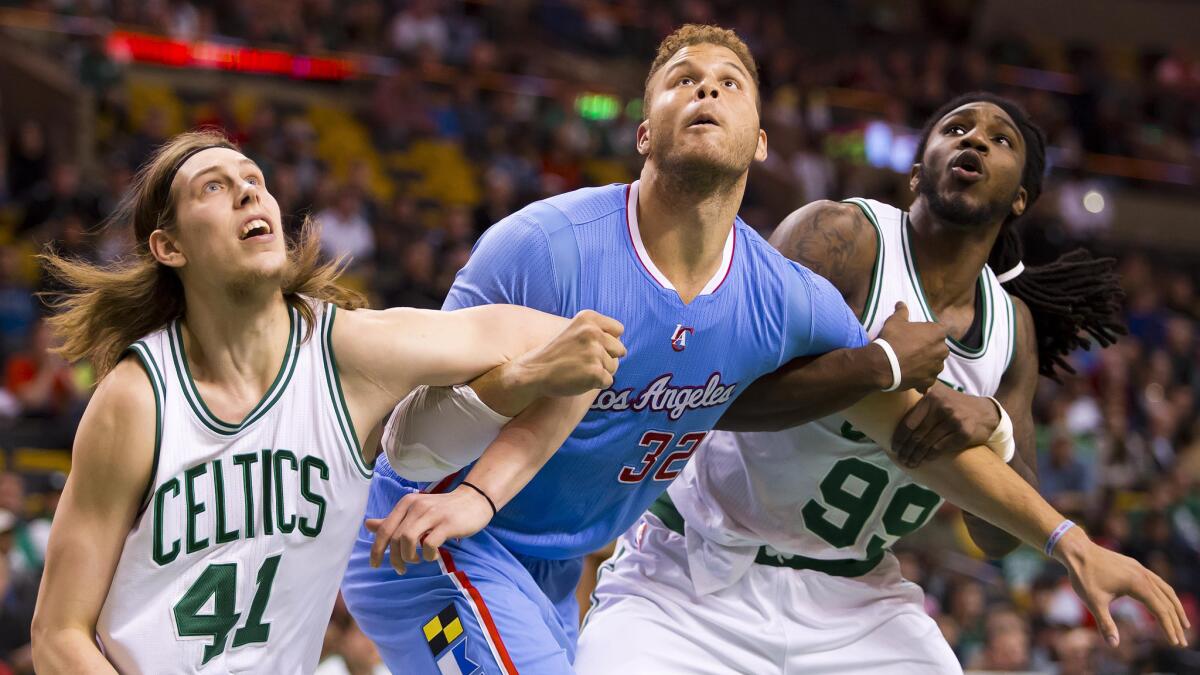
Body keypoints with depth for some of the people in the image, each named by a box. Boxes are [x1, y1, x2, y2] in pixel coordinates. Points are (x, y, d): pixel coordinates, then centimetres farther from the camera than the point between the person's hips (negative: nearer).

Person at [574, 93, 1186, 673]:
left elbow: (1001, 535, 2)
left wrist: (988, 423, -18)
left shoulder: (1012, 325, 6)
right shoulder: (843, 235, -14)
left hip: (855, 598, 6)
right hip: (696, 579, -5)